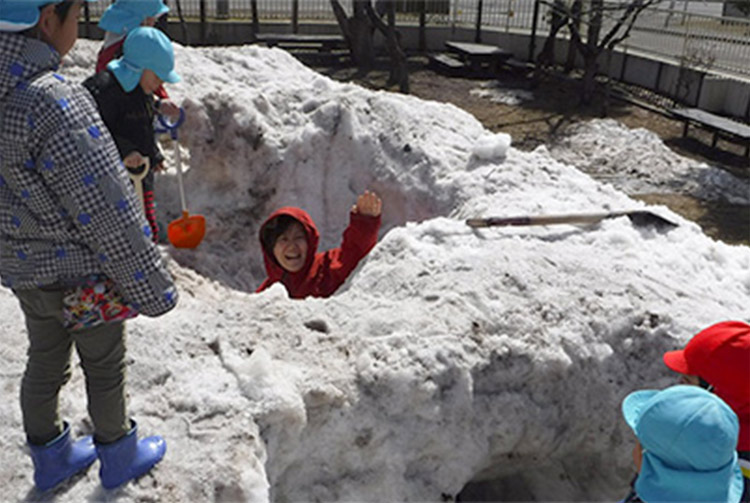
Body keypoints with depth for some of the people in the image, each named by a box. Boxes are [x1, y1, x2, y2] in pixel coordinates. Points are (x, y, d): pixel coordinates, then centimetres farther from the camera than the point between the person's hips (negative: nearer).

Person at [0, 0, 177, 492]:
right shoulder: (54, 103, -32)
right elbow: (109, 213, -27)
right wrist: (152, 287, -17)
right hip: (82, 272, -7)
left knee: (45, 360, 24)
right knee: (105, 367, 16)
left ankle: (50, 458, 47)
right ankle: (119, 455, 40)